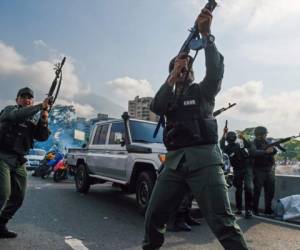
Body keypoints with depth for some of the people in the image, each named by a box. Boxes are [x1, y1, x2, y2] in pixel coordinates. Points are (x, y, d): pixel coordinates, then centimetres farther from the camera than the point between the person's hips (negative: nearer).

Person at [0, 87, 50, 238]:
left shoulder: (32, 121, 17)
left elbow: (43, 137, 5)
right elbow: (18, 115, -24)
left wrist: (44, 120, -11)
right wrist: (41, 106, -26)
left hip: (19, 161, 7)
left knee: (18, 197, 8)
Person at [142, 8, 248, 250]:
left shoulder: (203, 91, 12)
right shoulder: (169, 97, 21)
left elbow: (216, 70, -8)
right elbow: (156, 107, -2)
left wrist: (206, 34, -14)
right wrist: (174, 75, -6)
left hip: (204, 159, -3)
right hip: (175, 162, 4)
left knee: (223, 223, -9)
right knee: (153, 216, 6)